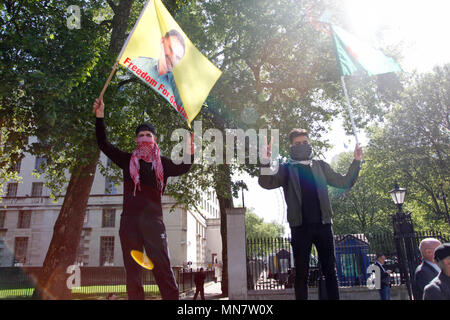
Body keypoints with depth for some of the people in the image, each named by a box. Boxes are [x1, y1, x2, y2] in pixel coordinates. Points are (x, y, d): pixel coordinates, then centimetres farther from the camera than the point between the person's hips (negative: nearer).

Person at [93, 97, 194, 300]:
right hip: (130, 219, 2)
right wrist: (99, 117, 13)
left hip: (153, 218, -2)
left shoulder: (161, 163, 14)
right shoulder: (128, 160, 18)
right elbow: (103, 144, 19)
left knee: (162, 265, -10)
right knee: (132, 270, 4)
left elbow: (181, 169, -2)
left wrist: (189, 154, -22)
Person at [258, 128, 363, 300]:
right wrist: (266, 162, -28)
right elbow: (267, 183, -9)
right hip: (300, 226, -2)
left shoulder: (320, 166, 15)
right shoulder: (286, 168, 6)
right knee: (301, 273, 2)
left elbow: (344, 182, 13)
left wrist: (356, 162, -1)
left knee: (331, 271, 7)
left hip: (323, 224, 3)